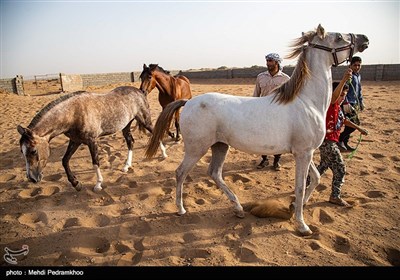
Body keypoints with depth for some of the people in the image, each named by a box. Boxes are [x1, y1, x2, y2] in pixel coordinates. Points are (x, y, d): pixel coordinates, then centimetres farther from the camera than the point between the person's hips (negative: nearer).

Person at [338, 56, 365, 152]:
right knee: (355, 123, -13)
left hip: (355, 104, 9)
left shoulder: (358, 76, 16)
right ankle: (340, 139, -3)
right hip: (348, 104, -9)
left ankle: (345, 143, 22)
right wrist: (346, 103, -30)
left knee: (349, 124, 12)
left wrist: (361, 102, 24)